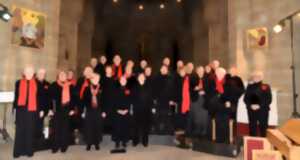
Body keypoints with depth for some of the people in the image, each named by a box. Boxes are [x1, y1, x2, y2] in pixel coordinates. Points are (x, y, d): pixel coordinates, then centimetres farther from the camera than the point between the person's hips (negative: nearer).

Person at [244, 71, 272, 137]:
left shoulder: (266, 87, 5)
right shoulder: (250, 86, 12)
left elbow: (269, 99, -2)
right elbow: (246, 98, 7)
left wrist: (260, 106, -13)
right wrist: (250, 105, -10)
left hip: (263, 110, -2)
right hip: (251, 110, 2)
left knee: (263, 126, 0)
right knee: (252, 126, 3)